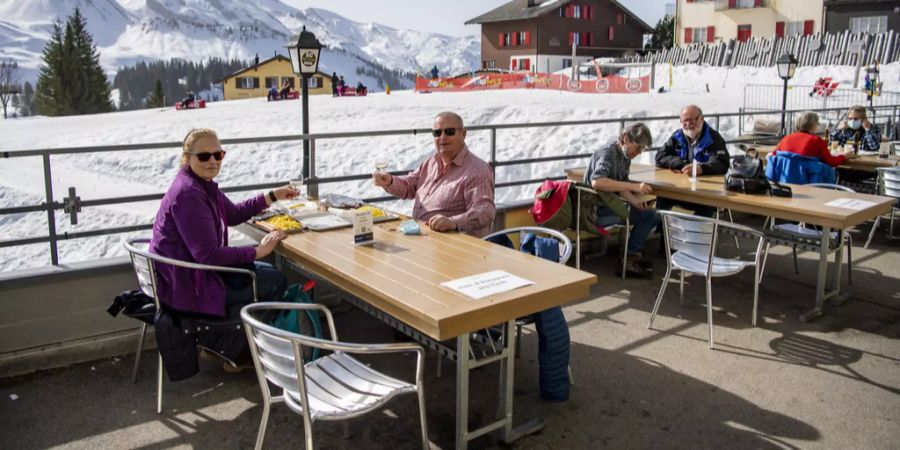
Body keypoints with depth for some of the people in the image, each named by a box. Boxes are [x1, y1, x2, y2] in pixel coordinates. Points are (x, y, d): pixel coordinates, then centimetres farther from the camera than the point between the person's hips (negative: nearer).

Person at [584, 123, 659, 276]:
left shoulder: (625, 158, 12)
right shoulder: (608, 154, -16)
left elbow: (620, 188, 10)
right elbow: (597, 182, -33)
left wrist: (635, 201, -11)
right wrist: (633, 187, -34)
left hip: (608, 206, 9)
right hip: (597, 211, -9)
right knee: (650, 215, -13)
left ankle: (631, 256, 14)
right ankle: (630, 257, 1)